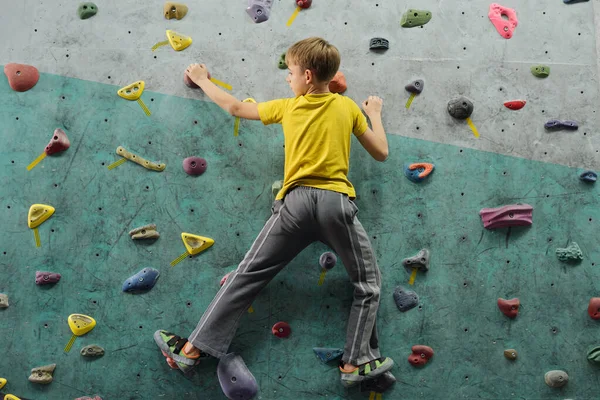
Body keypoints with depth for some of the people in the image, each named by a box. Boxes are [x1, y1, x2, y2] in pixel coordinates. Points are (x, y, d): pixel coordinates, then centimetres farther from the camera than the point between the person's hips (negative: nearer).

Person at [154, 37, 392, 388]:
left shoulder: (288, 107, 10)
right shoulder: (348, 106, 9)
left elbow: (235, 108, 22)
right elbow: (381, 153, 14)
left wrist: (202, 80, 38)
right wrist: (375, 114, 31)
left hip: (297, 202, 1)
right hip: (337, 203, 0)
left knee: (247, 276, 7)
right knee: (369, 284, 17)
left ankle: (194, 348, 10)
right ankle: (358, 362, 13)